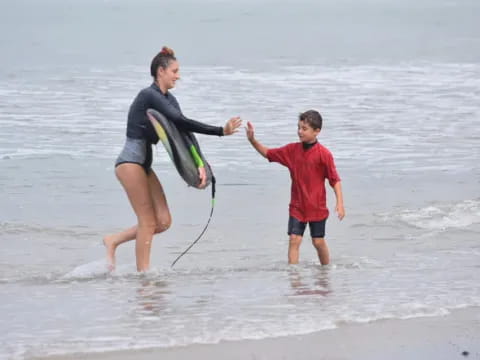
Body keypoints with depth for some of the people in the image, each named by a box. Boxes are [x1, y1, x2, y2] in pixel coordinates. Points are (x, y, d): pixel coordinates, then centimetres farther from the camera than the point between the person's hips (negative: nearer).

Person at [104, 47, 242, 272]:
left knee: (163, 221, 2)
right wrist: (220, 131, -27)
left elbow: (184, 132, 2)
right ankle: (143, 272, 0)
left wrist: (200, 164, -13)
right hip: (130, 162, -9)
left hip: (144, 164, 9)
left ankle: (113, 241, 15)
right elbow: (181, 122, -25)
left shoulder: (168, 100, 12)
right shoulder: (149, 95, -16)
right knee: (148, 222, -7)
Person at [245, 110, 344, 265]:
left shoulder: (323, 154, -13)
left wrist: (340, 203, -18)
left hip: (317, 207, -3)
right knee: (294, 239, -5)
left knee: (318, 241, 8)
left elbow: (335, 180, -11)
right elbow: (268, 153, 11)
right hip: (297, 206, 3)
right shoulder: (292, 150, 1)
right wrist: (253, 140, -4)